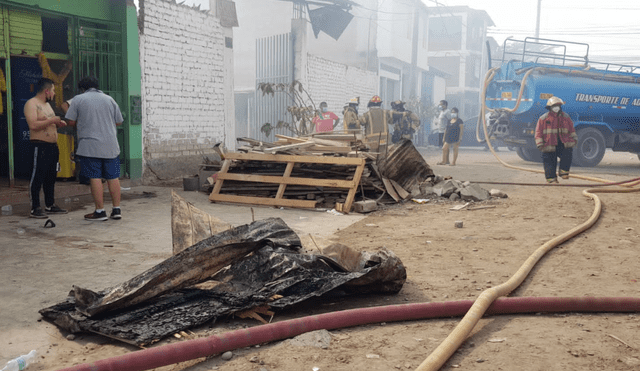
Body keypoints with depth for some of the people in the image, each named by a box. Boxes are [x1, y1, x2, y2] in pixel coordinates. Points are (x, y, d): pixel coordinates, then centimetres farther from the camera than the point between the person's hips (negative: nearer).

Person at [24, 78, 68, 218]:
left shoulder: (47, 104, 21)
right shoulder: (31, 104, -9)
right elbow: (33, 125, -23)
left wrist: (58, 124, 14)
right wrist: (52, 120, -17)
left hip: (53, 146, 9)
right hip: (40, 146, -9)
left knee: (51, 178, 13)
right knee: (37, 178, -6)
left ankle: (50, 205, 21)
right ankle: (35, 208, -3)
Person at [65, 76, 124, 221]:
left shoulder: (78, 99, 2)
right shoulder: (109, 99, 10)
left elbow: (71, 121, 1)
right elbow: (119, 122, 14)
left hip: (90, 146, -3)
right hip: (110, 145, 3)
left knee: (95, 178, 0)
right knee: (113, 178, 6)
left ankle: (100, 211, 2)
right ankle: (116, 209, 9)